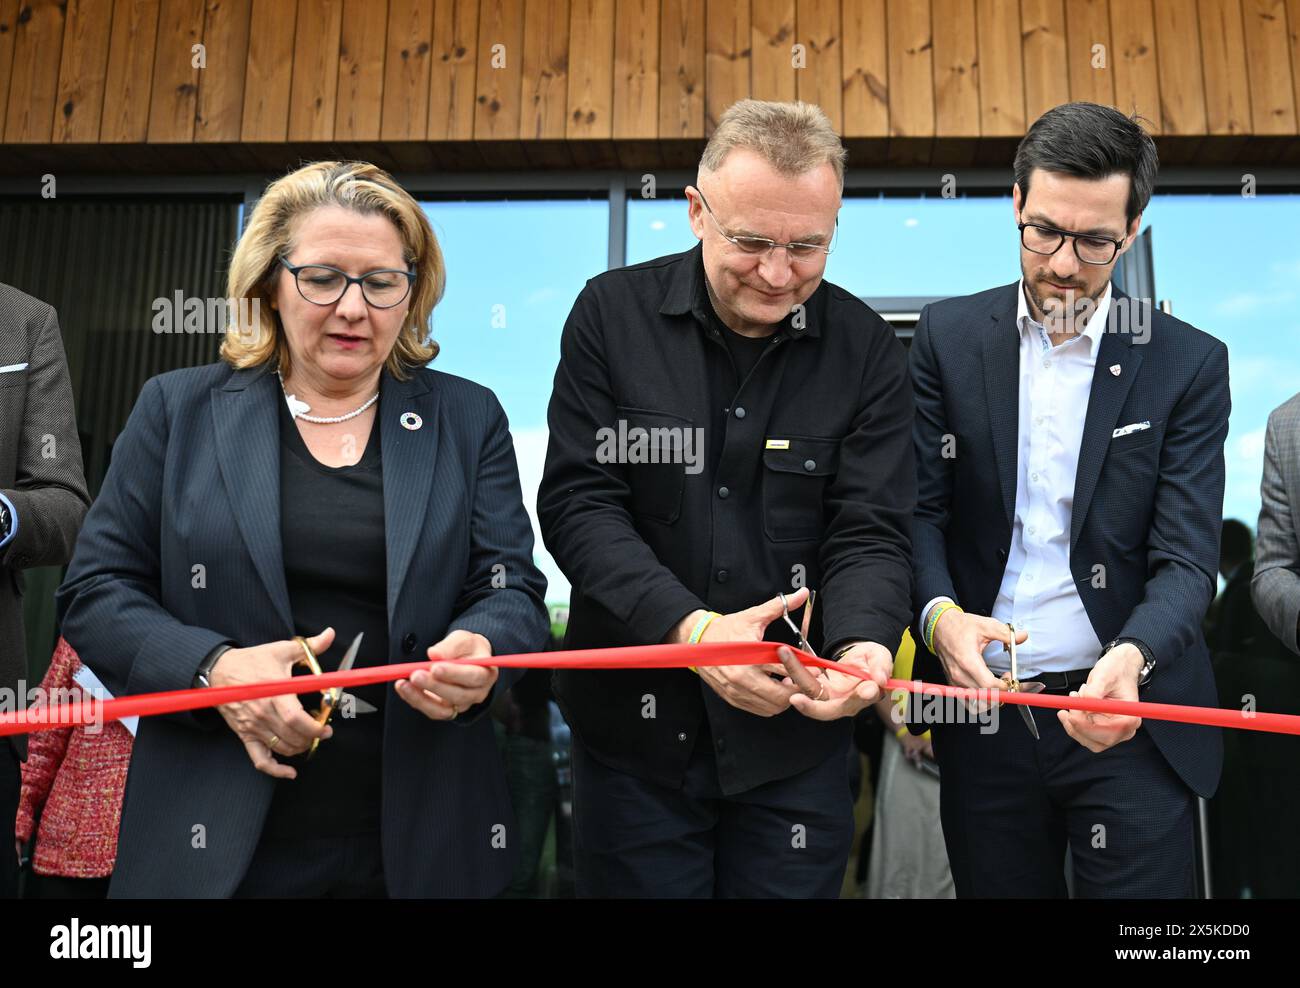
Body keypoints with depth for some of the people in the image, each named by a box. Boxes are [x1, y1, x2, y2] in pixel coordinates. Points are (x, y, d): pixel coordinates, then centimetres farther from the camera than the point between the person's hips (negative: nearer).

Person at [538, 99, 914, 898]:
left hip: (797, 736, 1)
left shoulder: (867, 348, -4)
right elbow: (578, 502, -11)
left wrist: (862, 642, -28)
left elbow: (871, 533, -6)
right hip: (635, 724, 0)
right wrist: (688, 625, -25)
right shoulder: (612, 314, -6)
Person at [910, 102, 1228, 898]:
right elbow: (921, 506, -2)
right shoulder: (950, 337, 2)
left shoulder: (1189, 364, -2)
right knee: (996, 884, 16)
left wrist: (1131, 659, -27)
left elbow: (1186, 557, -8)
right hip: (983, 712, 2)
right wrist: (939, 613, -21)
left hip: (1129, 714, -1)